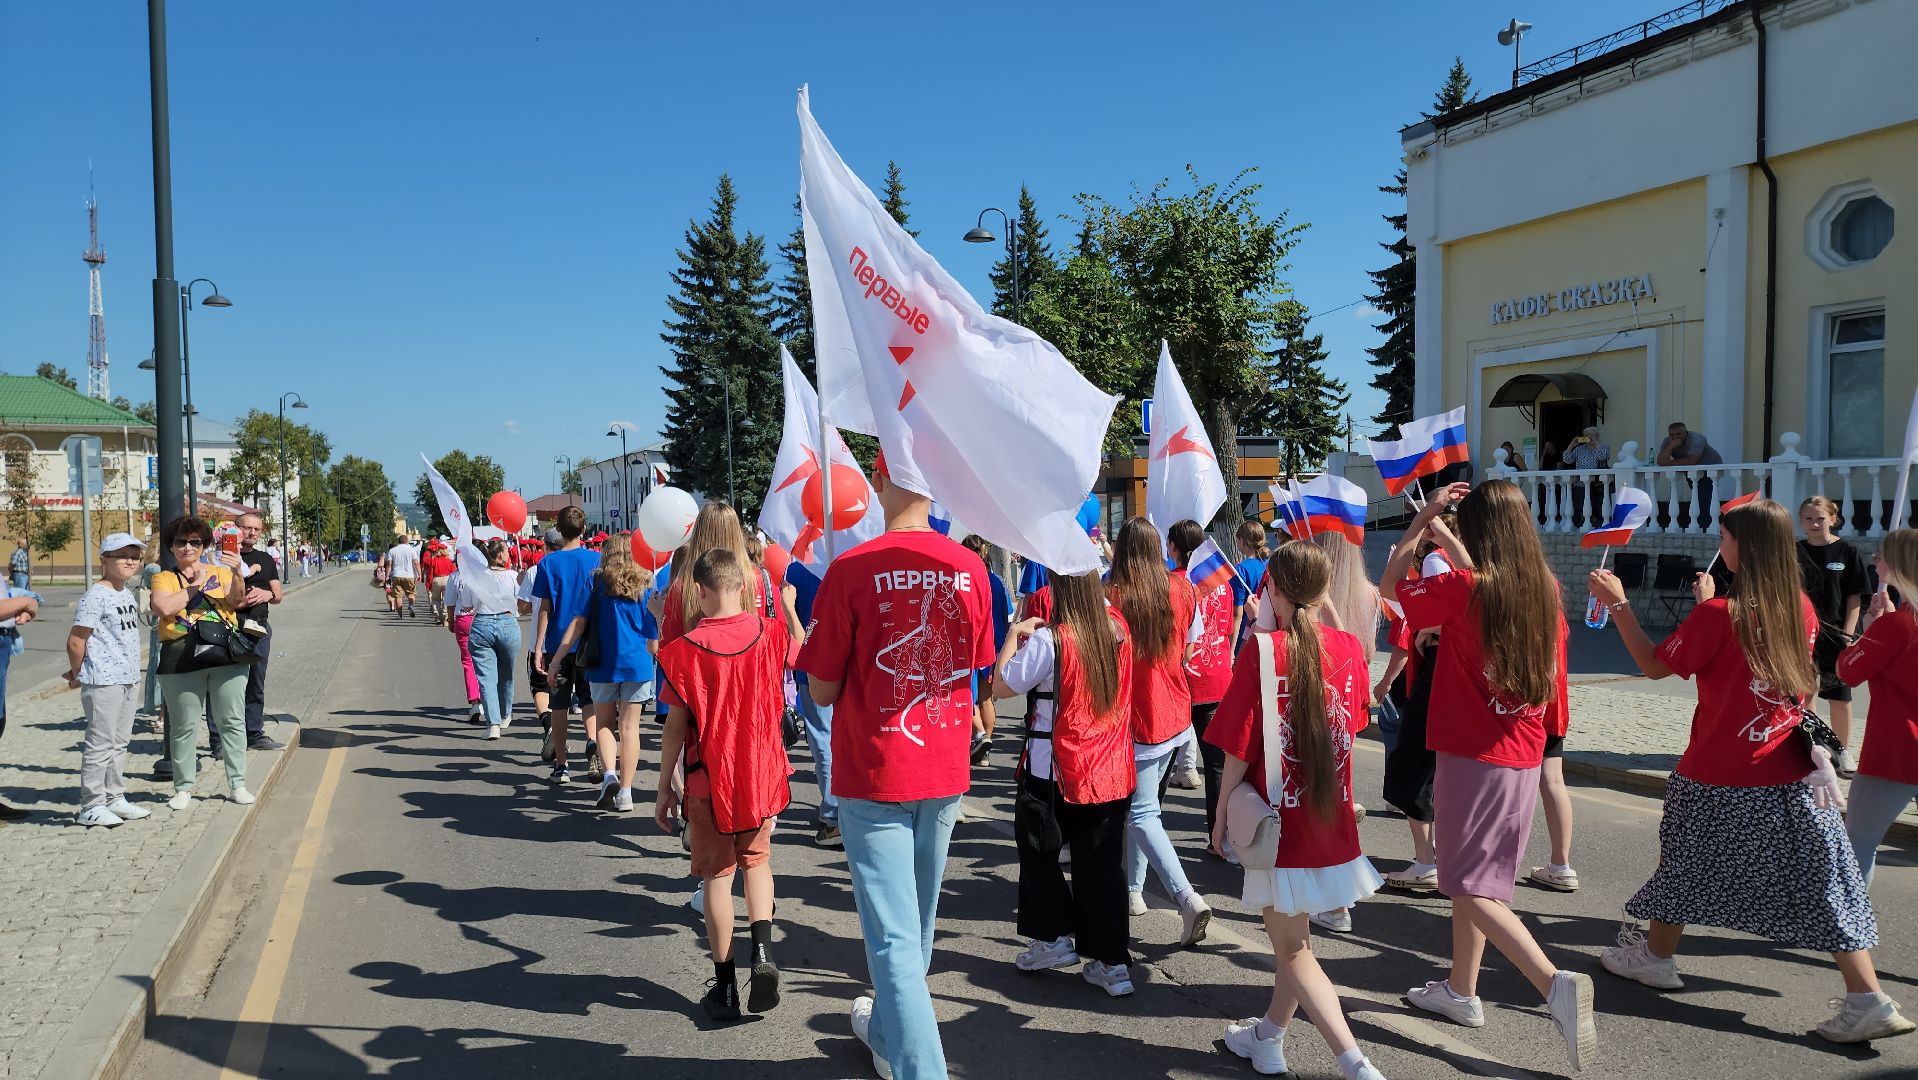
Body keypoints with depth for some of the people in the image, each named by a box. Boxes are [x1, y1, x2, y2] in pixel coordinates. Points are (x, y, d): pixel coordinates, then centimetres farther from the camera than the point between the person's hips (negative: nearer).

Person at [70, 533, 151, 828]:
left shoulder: (126, 593, 13)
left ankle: (115, 798, 24)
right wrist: (78, 674, -2)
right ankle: (91, 806, 5)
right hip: (103, 682, -9)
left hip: (129, 679, 9)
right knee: (101, 744, -3)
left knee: (120, 742, 15)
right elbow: (75, 640, -14)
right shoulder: (96, 596, -14)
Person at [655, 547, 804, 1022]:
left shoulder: (684, 649, -14)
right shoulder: (769, 632, -6)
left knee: (716, 876, 10)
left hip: (709, 779, -2)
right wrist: (787, 604, 31)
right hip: (762, 774, 3)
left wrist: (664, 787, -1)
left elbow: (677, 725, -10)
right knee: (756, 860, 22)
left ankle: (725, 987, 16)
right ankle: (763, 948, 1)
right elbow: (800, 647, 17)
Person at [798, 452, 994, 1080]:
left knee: (893, 935, 1)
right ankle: (888, 1030, 44)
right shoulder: (969, 568, -6)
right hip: (945, 770, 5)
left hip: (874, 774, -5)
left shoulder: (852, 570, -17)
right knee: (918, 920, 23)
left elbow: (822, 690, -10)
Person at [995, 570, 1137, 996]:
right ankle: (1112, 962, 14)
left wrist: (1014, 634, -2)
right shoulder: (1118, 630, -2)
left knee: (1039, 851, 18)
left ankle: (1055, 937, 23)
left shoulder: (1048, 641, -19)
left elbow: (1002, 687, -11)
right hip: (1112, 773, 5)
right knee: (1103, 863, 11)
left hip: (1055, 774, -5)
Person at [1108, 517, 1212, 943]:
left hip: (1135, 719, -5)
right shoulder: (1181, 588, -2)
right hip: (1175, 714, 5)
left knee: (1141, 813, 0)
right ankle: (1134, 888, 29)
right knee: (1144, 801, 21)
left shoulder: (1112, 596, -17)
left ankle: (1187, 897, -16)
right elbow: (1190, 644, 10)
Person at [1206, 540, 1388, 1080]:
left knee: (1292, 948, 8)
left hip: (1280, 826, -5)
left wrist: (1221, 814, -1)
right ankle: (1268, 1036, 39)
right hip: (1333, 824, 5)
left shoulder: (1262, 651, -18)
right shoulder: (1349, 648, -4)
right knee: (1294, 935, 22)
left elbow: (1239, 748, -16)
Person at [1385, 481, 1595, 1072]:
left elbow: (1391, 585, 0)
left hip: (1472, 757, -7)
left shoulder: (1460, 589, -17)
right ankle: (1461, 990, 30)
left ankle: (1555, 983, -19)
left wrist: (1422, 518, 3)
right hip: (1524, 758, 7)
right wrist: (1442, 533, 26)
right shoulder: (1546, 589, -1)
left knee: (1470, 886, -1)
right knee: (1474, 877, 20)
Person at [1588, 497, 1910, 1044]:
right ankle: (1868, 1001, 5)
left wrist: (1617, 603, -7)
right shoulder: (1801, 608, 0)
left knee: (1685, 865, 15)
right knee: (1821, 881, 9)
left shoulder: (1717, 614, -18)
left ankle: (1656, 958, 32)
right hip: (1791, 774, 4)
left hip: (1718, 777, -4)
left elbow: (1655, 664, -9)